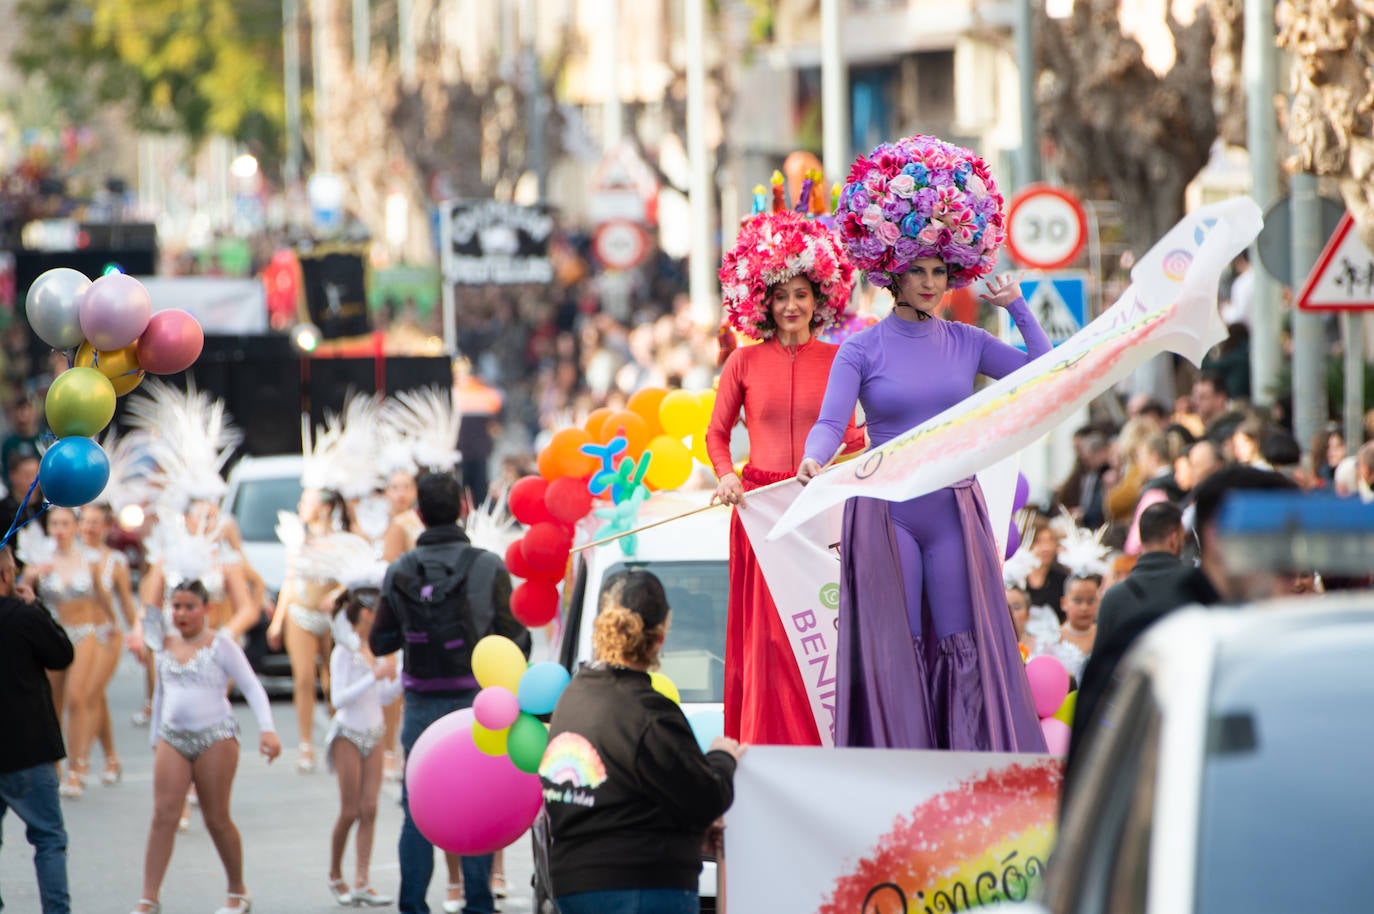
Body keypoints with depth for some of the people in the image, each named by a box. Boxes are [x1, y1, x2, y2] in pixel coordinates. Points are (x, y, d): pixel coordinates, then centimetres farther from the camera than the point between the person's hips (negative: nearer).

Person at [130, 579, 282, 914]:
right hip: (172, 737, 4)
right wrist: (155, 739, 24)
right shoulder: (166, 646, 12)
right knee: (163, 816, -8)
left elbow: (252, 687, -4)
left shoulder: (220, 644, -1)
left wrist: (267, 729, -16)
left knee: (217, 820, 2)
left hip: (215, 737, -3)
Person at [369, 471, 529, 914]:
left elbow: (378, 642, 5)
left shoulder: (399, 573, 0)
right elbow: (514, 641, -7)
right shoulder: (488, 568, -8)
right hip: (477, 702, -2)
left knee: (417, 812, 7)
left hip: (421, 707, 2)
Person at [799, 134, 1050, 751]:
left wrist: (1018, 309, 3)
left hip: (954, 511, 3)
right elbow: (830, 422, -11)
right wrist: (813, 462, -32)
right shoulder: (862, 350, -1)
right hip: (885, 511, -3)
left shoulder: (966, 343, 8)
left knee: (966, 648, -1)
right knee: (893, 653, -2)